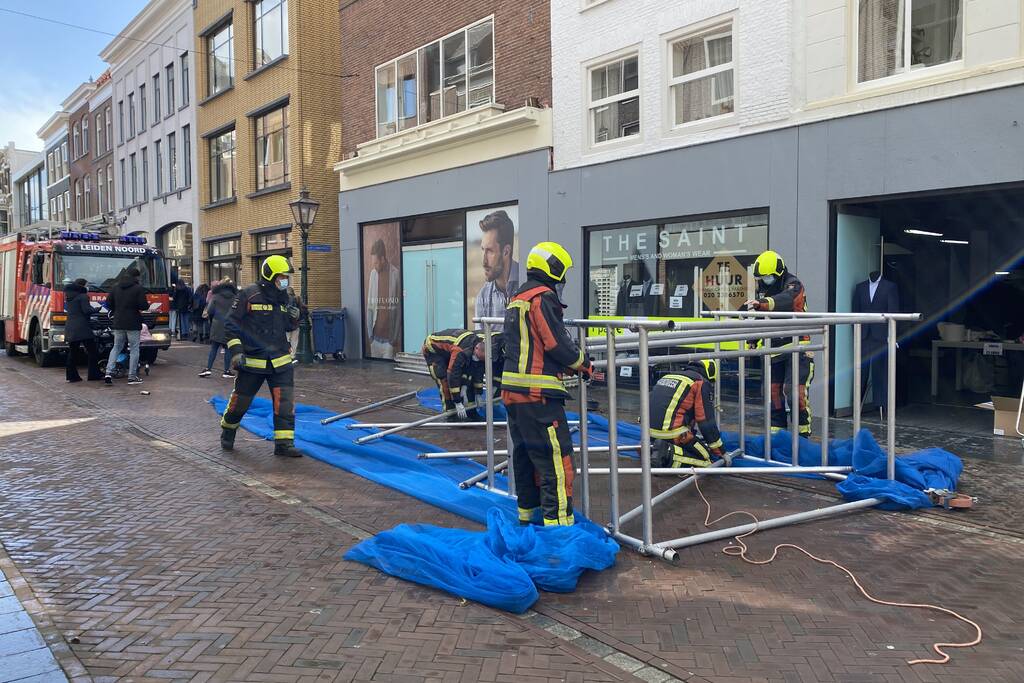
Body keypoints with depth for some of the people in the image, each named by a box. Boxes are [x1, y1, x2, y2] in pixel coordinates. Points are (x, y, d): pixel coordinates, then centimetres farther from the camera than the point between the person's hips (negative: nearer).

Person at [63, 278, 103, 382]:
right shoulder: (83, 296, -8)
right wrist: (92, 308, 4)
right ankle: (94, 375, -1)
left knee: (72, 352, 9)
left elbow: (68, 310, 22)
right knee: (92, 352, -1)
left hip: (70, 329, 8)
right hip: (82, 328, -8)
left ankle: (72, 375, 8)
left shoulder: (69, 297, 17)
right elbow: (87, 310, -17)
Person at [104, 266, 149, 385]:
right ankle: (132, 377, 3)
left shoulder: (116, 287, 8)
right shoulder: (138, 288, -8)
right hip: (133, 323, -5)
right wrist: (147, 305, 8)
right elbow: (143, 305, -13)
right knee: (134, 349, 3)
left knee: (116, 347, 14)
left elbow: (108, 303, 8)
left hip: (118, 323, 5)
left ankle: (109, 372, 1)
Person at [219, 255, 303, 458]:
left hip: (280, 361, 4)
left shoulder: (283, 298, 10)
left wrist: (293, 320, -1)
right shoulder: (248, 295, -9)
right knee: (240, 400, 9)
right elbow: (230, 323, -7)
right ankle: (227, 431, 37)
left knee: (285, 402, -6)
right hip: (252, 361, -4)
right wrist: (235, 350, -14)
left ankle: (284, 443, -1)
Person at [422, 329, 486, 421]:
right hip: (432, 350, -8)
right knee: (445, 381, -21)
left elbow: (478, 371, -3)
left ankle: (471, 412, 7)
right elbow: (453, 375, -41)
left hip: (448, 350, 8)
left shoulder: (481, 345, -16)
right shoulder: (461, 351, -42)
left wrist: (478, 394, -1)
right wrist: (458, 402, -37)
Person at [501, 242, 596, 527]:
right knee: (556, 457, -7)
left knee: (525, 452, 18)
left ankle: (528, 511, 30)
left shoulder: (516, 299, 19)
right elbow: (557, 343, -16)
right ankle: (558, 521, -6)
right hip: (537, 393, -10)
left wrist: (568, 364, 17)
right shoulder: (543, 297, -11)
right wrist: (583, 365, 1)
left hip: (512, 390, 10)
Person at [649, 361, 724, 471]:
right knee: (705, 458, 2)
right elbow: (707, 422, -2)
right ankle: (670, 456, -17)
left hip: (650, 428, 8)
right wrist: (721, 452, 9)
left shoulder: (669, 376, 24)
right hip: (671, 432, -8)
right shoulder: (702, 383, 1)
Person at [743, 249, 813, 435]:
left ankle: (803, 432, -1)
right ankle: (777, 429, 19)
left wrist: (761, 303, -52)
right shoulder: (763, 288, 11)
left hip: (796, 346, -7)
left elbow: (784, 300, -35)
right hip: (774, 348, 7)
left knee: (795, 391, -13)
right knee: (774, 390, 9)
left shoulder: (793, 284, -11)